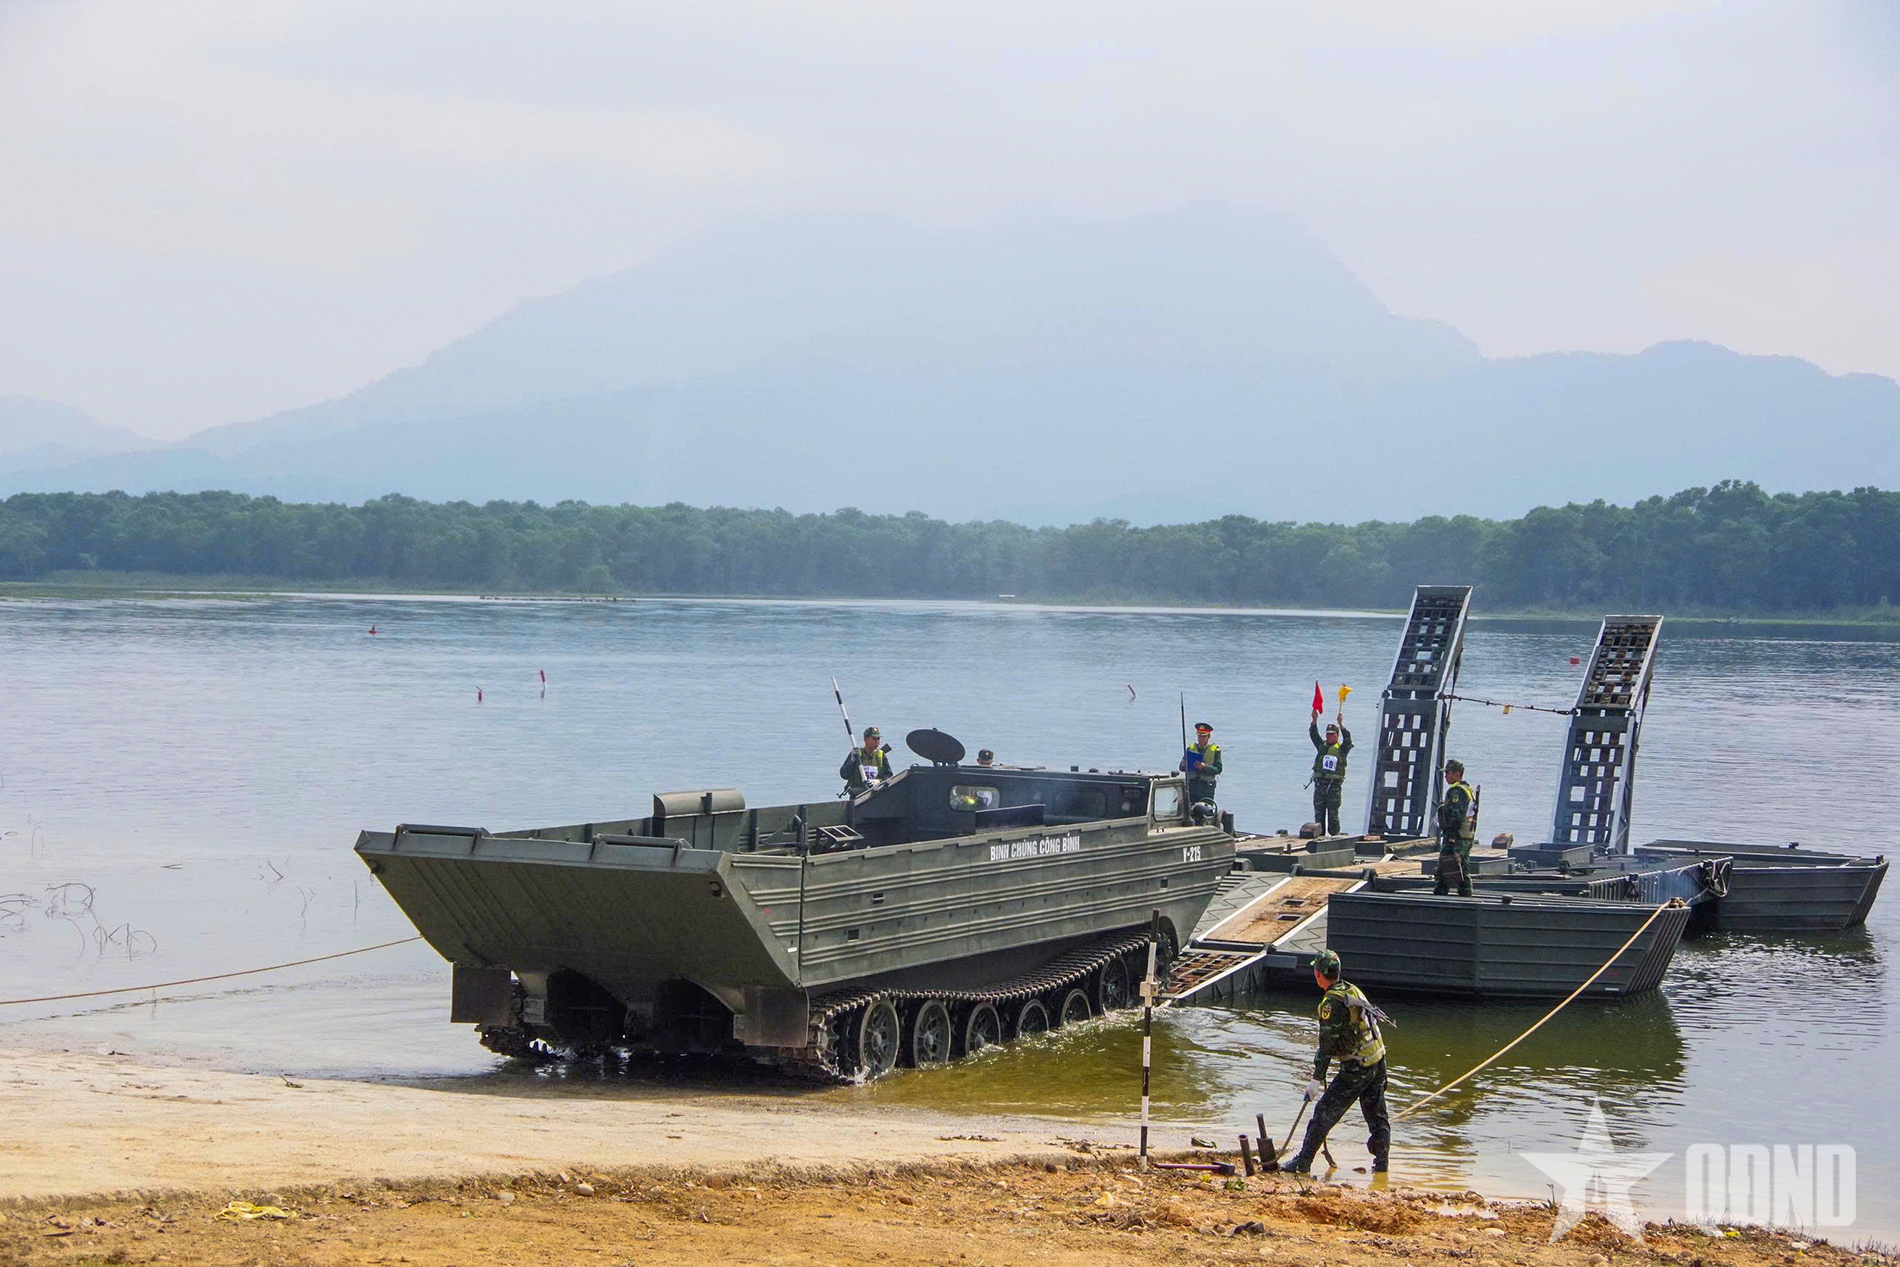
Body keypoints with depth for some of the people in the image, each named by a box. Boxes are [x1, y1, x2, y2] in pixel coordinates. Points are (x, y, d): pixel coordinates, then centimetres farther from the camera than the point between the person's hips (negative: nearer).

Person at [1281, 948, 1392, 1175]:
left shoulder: (1332, 1002, -17)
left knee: (1324, 1113, -2)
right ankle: (1381, 1164, 22)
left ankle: (1302, 1163, 0)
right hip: (1378, 1061, 8)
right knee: (1377, 1115, 16)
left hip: (1356, 1069, -8)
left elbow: (1327, 1044, -19)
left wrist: (1315, 1079, -16)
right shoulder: (1353, 990, 9)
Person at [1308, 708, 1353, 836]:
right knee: (1319, 813, 5)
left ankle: (1335, 835, 1)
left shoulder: (1341, 749, 4)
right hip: (1319, 784, 4)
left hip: (1334, 785, -4)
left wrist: (1341, 724, -22)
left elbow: (1347, 739, -12)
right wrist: (1314, 720, -8)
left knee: (1333, 813, -3)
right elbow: (1313, 735, 6)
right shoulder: (1321, 746, 15)